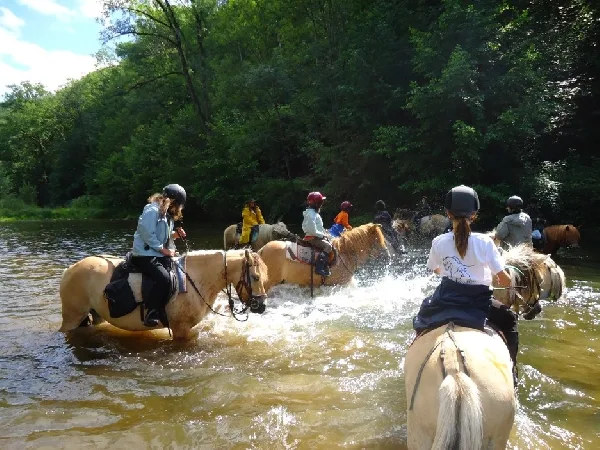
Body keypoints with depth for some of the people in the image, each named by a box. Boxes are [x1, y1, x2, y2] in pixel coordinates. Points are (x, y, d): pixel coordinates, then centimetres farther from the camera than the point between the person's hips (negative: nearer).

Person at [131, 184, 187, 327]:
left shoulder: (168, 214, 14)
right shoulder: (152, 210, -15)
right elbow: (147, 234, -22)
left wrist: (175, 234, 2)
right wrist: (163, 249, -17)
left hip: (160, 254, 10)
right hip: (144, 255, -10)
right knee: (164, 278, -29)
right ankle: (151, 313, -19)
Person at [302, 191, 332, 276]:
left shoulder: (314, 213, 15)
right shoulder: (311, 214, -18)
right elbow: (313, 230, -25)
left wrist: (324, 233, 10)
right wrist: (322, 235, -15)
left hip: (317, 236, 11)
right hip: (312, 238, -11)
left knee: (329, 243, 8)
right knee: (328, 246, -22)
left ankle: (325, 267, 7)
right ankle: (319, 268, -26)